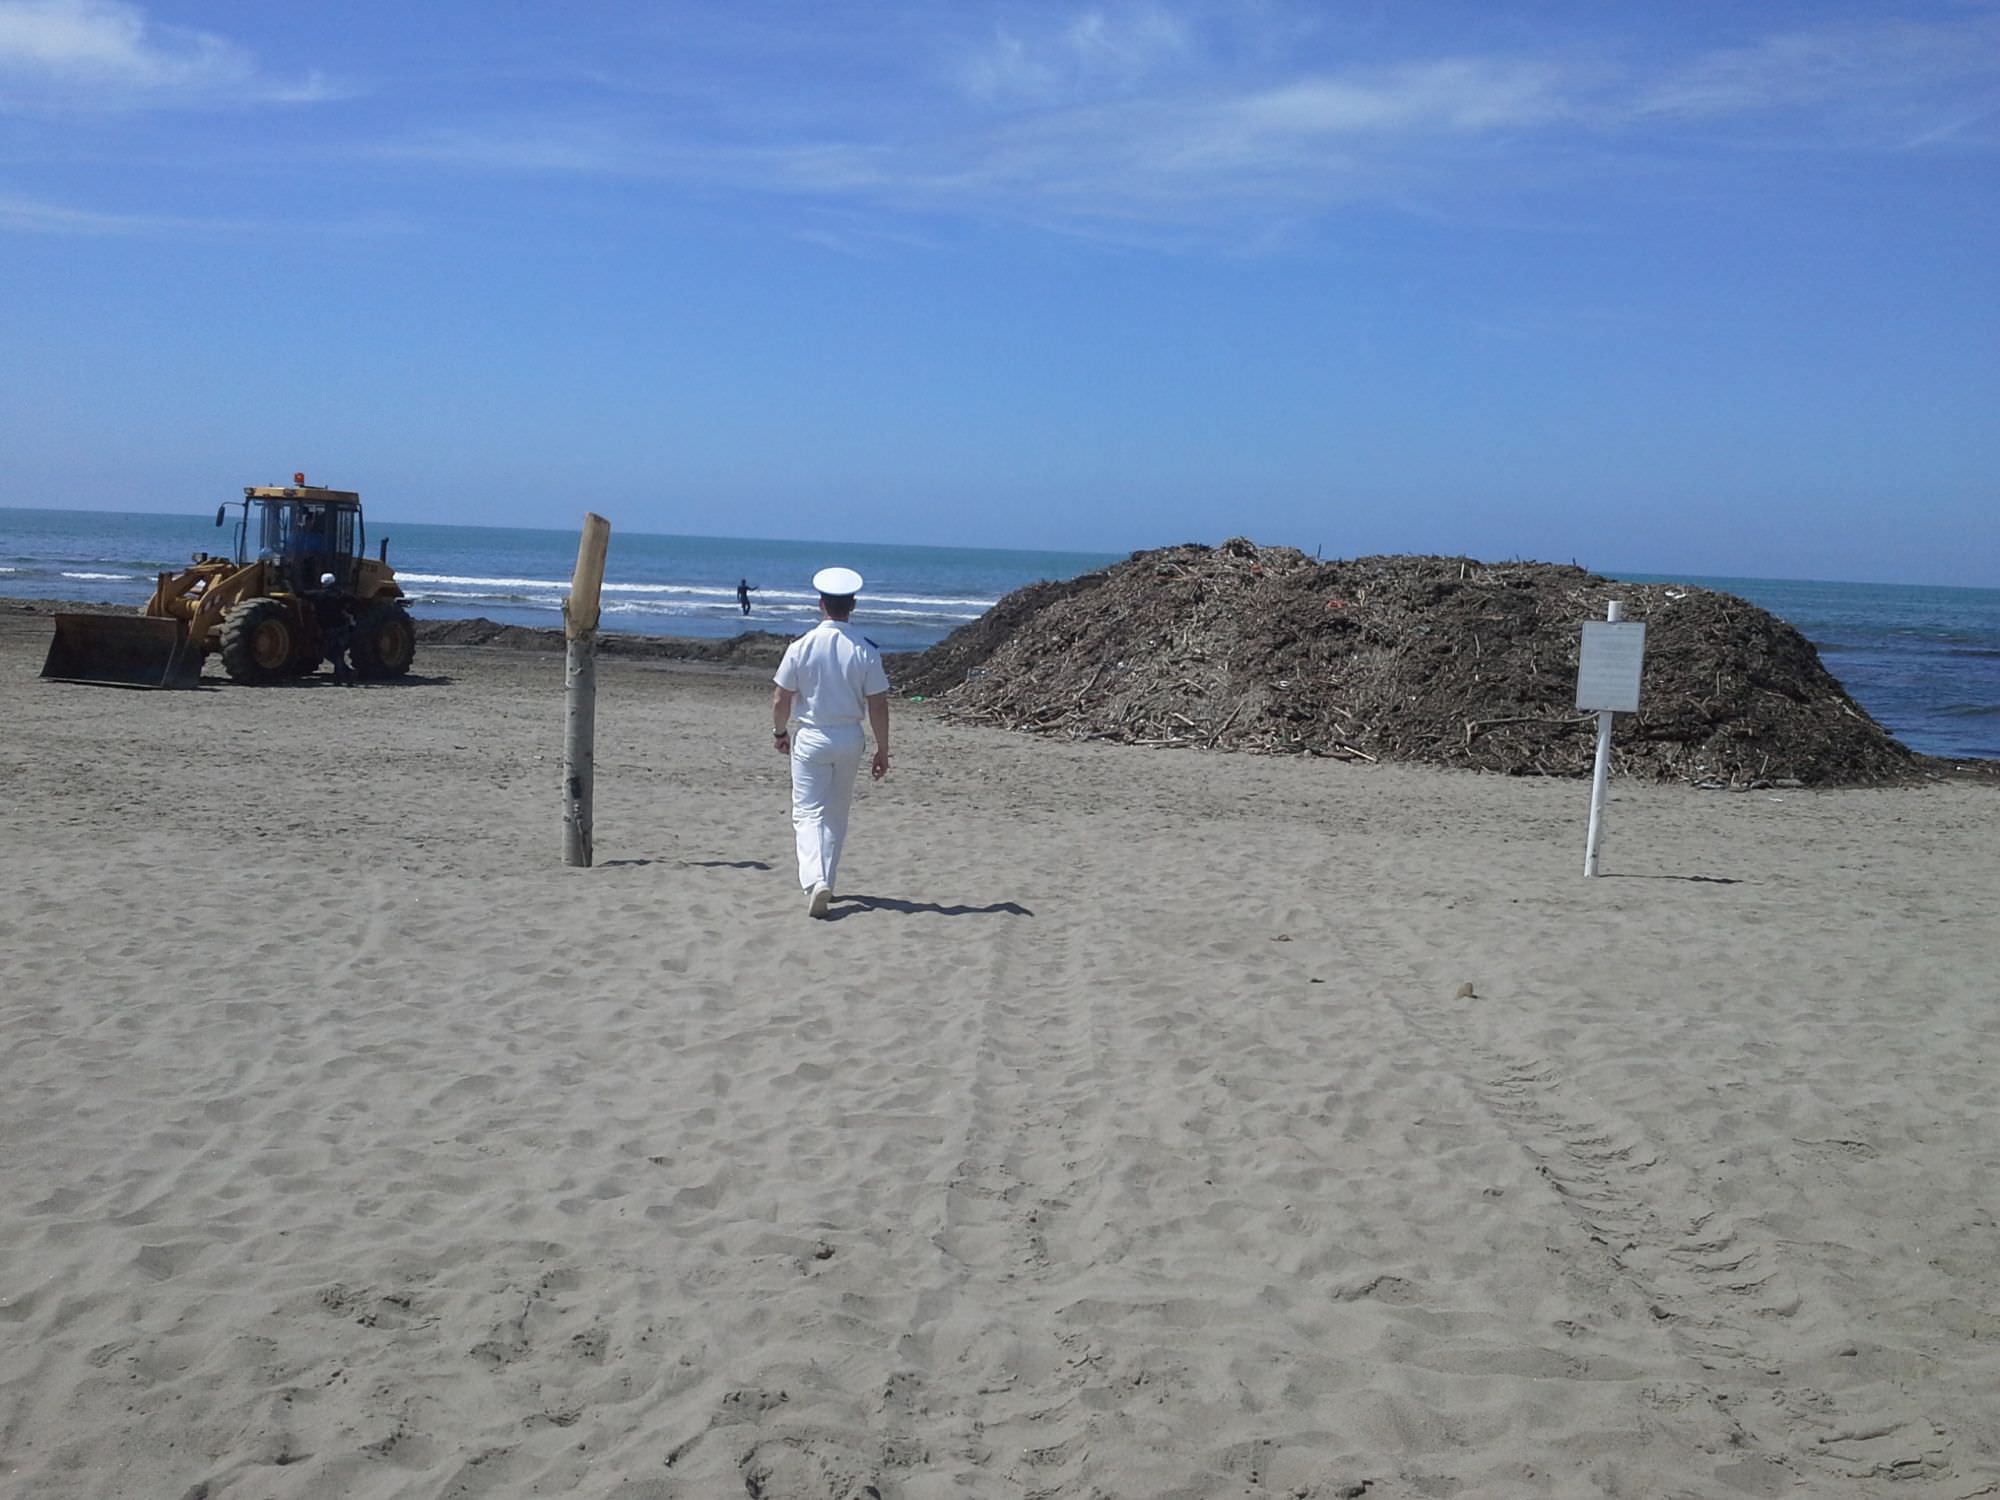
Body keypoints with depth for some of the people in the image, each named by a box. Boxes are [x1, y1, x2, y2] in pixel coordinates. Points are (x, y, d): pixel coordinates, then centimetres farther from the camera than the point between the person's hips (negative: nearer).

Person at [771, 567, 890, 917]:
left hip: (811, 738, -2)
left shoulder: (802, 646, -10)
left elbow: (781, 699, -5)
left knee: (808, 813, 1)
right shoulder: (865, 650, -8)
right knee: (836, 815, 17)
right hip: (850, 738, 2)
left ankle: (815, 881, -19)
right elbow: (878, 705, -6)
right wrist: (882, 750, 4)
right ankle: (826, 883, 23)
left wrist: (780, 732, 13)